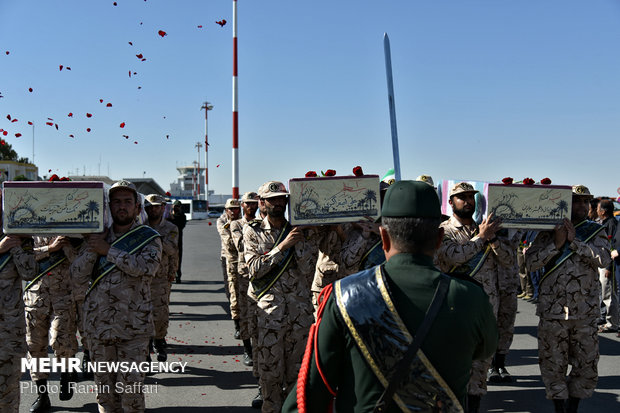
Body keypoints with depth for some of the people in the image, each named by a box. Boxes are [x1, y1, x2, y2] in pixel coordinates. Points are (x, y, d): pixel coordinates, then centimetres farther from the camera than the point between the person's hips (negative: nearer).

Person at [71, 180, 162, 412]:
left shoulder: (148, 238, -1)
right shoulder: (97, 237, 10)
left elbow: (147, 268, -20)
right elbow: (78, 272, 1)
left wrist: (108, 250, -16)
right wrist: (93, 248, -14)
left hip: (133, 327, -3)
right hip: (98, 325, 4)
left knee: (131, 386, -3)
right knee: (104, 384, 12)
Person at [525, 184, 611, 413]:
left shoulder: (596, 232, 7)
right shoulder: (549, 233, 4)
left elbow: (604, 259, -10)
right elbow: (530, 262, -5)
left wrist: (575, 241, -15)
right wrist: (556, 244, -14)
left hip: (586, 312, 2)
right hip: (553, 311, -1)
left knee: (587, 366, 7)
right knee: (554, 365, 4)